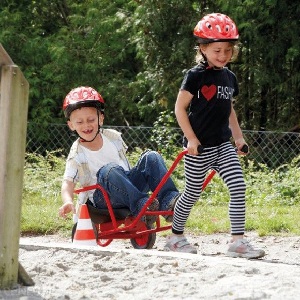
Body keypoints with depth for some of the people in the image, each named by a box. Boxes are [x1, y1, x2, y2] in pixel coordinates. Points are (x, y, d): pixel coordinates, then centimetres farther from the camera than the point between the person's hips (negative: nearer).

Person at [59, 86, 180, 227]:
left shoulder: (113, 137, 6)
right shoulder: (77, 154, -7)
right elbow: (68, 183, -18)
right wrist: (68, 202, -37)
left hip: (130, 186, 5)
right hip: (101, 198, -5)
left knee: (152, 157, -14)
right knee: (109, 170, -36)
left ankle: (168, 201, -29)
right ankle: (140, 205, -44)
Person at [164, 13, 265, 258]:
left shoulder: (229, 77, 10)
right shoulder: (196, 76, -11)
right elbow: (180, 107, -10)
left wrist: (238, 136, 16)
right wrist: (191, 138, -15)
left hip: (223, 144, 6)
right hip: (200, 146, -6)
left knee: (239, 188, -8)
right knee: (193, 193, 5)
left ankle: (238, 241, -8)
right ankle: (176, 237, 24)